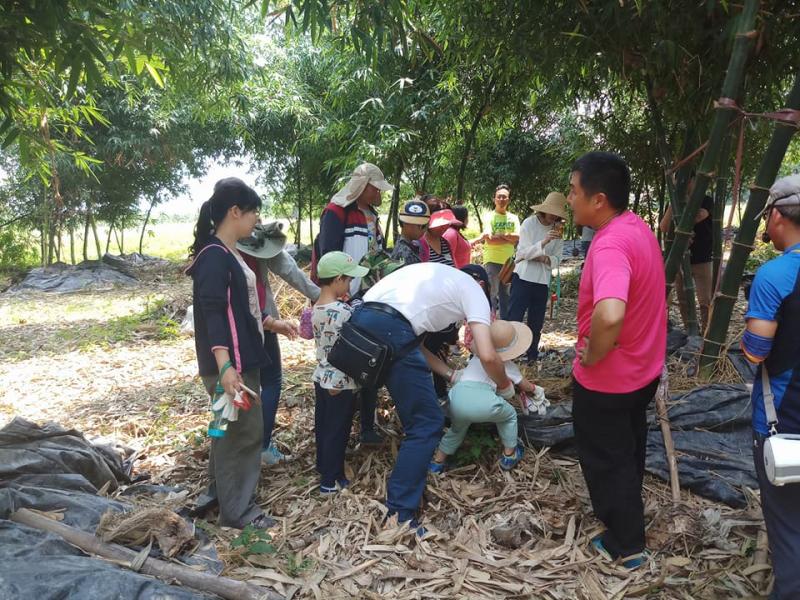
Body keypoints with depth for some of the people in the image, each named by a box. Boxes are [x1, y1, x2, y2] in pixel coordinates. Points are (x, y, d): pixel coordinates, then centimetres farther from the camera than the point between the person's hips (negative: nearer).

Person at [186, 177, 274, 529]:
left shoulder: (230, 254, 12)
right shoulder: (214, 256, -17)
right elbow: (213, 313, -26)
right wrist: (224, 365, -33)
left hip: (243, 358, 10)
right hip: (229, 362, -10)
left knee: (231, 429, 20)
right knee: (244, 432, -1)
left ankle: (219, 492, 36)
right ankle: (237, 511, 12)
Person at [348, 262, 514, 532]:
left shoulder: (436, 275, 34)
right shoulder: (473, 289, 13)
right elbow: (487, 356, 1)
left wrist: (448, 374, 34)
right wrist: (505, 386, 21)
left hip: (359, 319, 9)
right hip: (390, 329, -8)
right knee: (427, 423, 2)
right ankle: (399, 515, 3)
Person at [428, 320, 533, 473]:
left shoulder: (478, 354, 31)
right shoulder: (507, 365, 23)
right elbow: (525, 386, 41)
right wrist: (533, 389, 62)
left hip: (457, 395, 4)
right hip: (482, 401, -4)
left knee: (457, 428, 34)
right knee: (510, 416, 27)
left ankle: (436, 462, 38)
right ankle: (509, 456, 36)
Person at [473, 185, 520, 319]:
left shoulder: (513, 218, 10)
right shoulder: (489, 217, -4)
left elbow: (518, 237, -4)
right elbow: (490, 240, -16)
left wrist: (499, 235, -16)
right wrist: (510, 239, -11)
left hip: (509, 261, 5)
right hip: (492, 261, -5)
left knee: (505, 295, 13)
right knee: (492, 294, -7)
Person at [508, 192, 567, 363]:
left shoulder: (557, 230, 3)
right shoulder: (529, 223, -8)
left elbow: (557, 258, 2)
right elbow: (523, 253, -15)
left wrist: (546, 259, -19)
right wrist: (543, 242, -28)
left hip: (543, 281, 4)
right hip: (523, 278, -4)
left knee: (536, 321, 13)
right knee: (514, 317, -4)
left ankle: (532, 355, 27)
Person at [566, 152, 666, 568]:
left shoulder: (610, 245, -32)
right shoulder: (637, 227, -1)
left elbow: (610, 315, -50)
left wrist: (592, 356, -29)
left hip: (606, 380, -9)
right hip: (641, 370, 9)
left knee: (605, 462, 13)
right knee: (628, 452, 28)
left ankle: (626, 545, 32)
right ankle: (627, 521, 51)